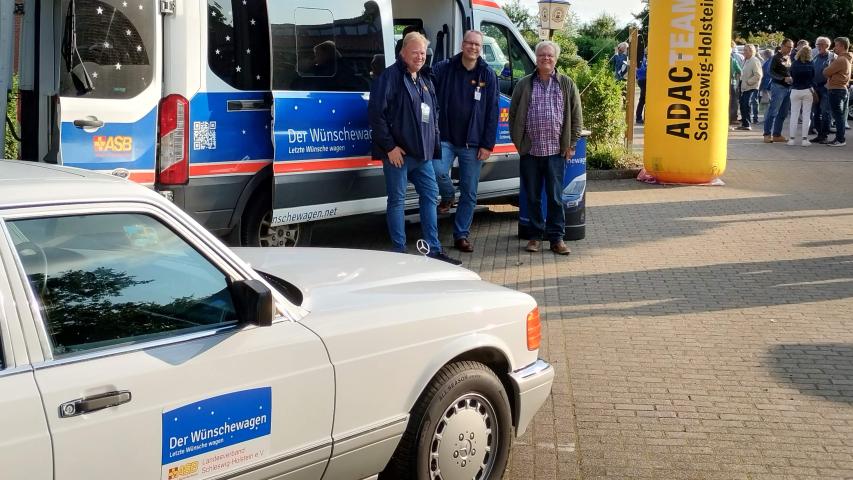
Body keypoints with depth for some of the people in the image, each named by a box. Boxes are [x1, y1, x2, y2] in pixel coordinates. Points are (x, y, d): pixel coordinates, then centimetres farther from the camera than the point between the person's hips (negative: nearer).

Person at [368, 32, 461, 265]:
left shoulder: (425, 80, 17)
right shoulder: (391, 76, -9)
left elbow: (432, 115, 26)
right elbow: (376, 112, -16)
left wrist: (433, 145, 14)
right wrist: (389, 147, -18)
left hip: (422, 153, 8)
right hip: (398, 153, -8)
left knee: (430, 196, 10)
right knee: (397, 200, 0)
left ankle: (434, 250, 18)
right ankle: (399, 252, 8)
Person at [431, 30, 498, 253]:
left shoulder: (488, 75, 4)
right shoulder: (443, 69, 1)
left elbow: (492, 112, 2)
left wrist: (487, 144, -3)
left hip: (472, 143, 1)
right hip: (445, 138, -1)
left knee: (469, 192, 4)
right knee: (437, 170, -25)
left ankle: (461, 235, 17)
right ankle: (447, 197, 9)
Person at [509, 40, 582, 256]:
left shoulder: (567, 85, 5)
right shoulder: (524, 84, 6)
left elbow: (576, 117, 6)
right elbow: (513, 115, 9)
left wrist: (571, 144, 0)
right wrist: (517, 141, 2)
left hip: (556, 151, -1)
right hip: (530, 150, 1)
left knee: (555, 197, 2)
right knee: (532, 196, 8)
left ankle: (556, 238, 10)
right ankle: (536, 235, 19)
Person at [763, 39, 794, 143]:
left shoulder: (789, 58, 17)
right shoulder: (776, 58, -5)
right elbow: (771, 72, -12)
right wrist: (784, 78, -21)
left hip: (788, 87, 7)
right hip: (778, 86, -7)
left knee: (783, 113, 7)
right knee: (773, 111, -8)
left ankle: (777, 134, 13)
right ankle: (767, 134, -5)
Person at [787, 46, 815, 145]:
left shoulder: (794, 64, -5)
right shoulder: (810, 65, -7)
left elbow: (791, 76, 1)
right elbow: (813, 77, 1)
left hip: (795, 91, 1)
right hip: (807, 91, -1)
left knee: (794, 115, 7)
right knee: (806, 115, 4)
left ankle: (792, 138, 4)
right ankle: (805, 139, 1)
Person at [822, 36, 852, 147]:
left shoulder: (840, 60, -17)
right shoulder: (846, 59, 17)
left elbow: (826, 72, -15)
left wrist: (830, 65, 4)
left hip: (836, 90, -10)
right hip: (843, 89, 10)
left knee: (838, 116, -7)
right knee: (841, 116, 12)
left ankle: (840, 139, -6)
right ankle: (839, 138, 17)